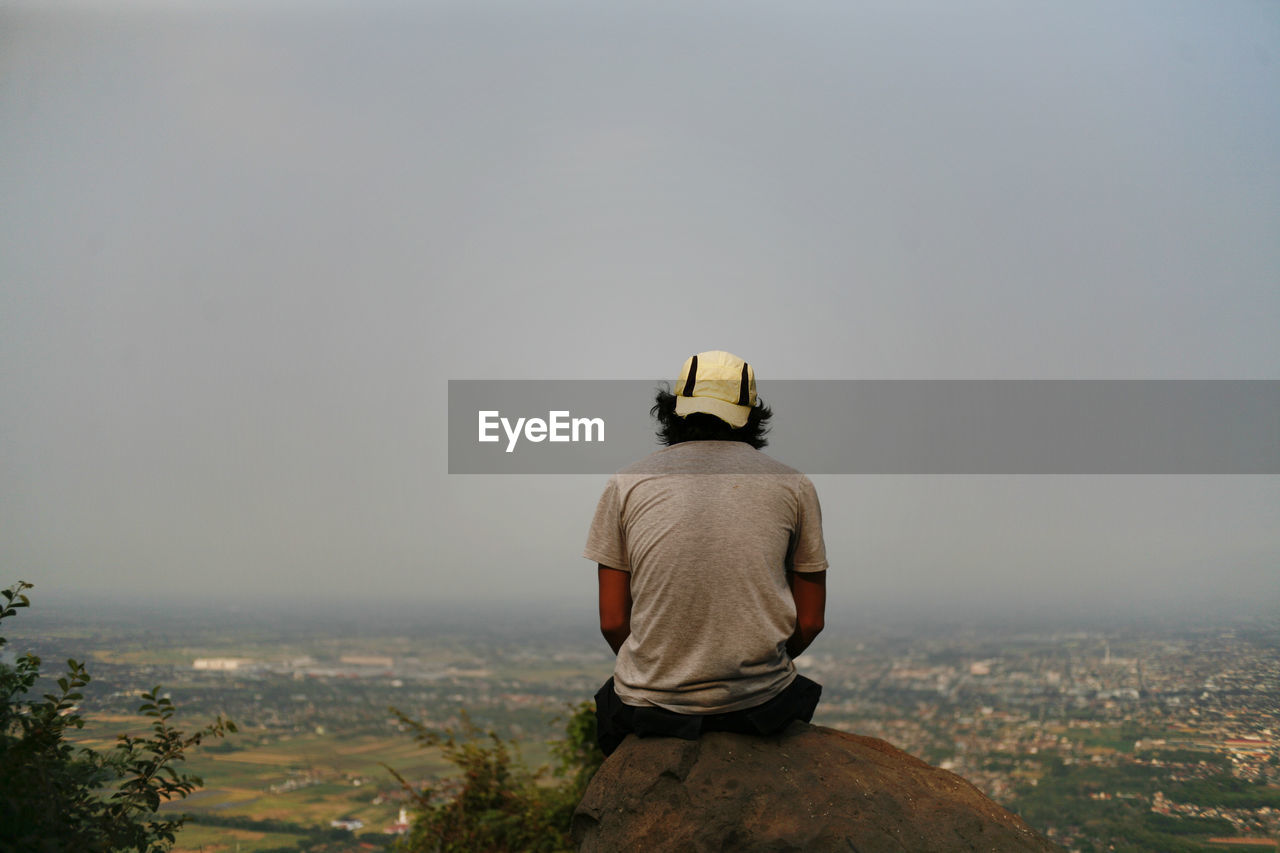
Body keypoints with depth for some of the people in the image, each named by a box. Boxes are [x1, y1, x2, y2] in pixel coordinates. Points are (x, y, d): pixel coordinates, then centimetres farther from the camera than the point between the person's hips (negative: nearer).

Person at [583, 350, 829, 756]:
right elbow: (809, 622, 5)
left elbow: (613, 621, 2)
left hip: (652, 703, 0)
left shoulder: (626, 484, 2)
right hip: (761, 702, 1)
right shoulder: (793, 485, 3)